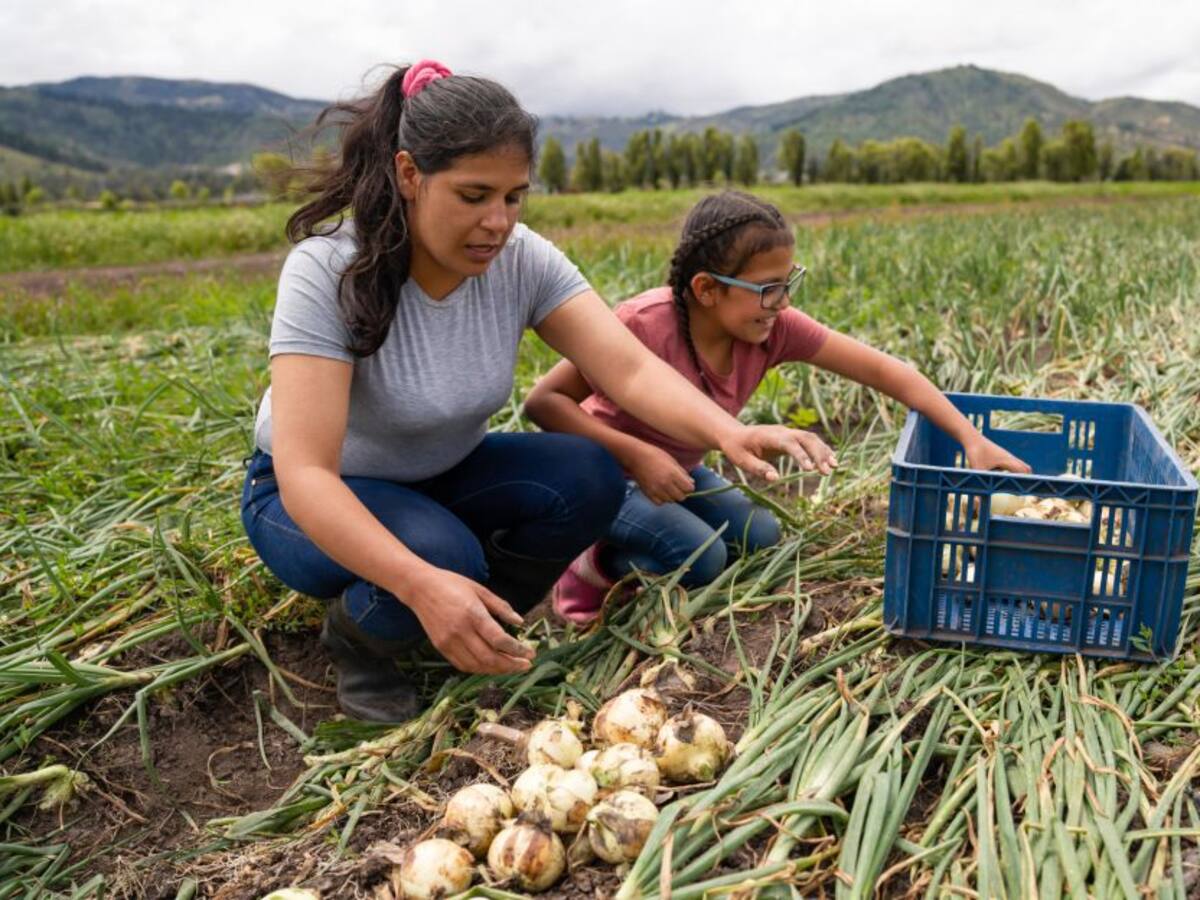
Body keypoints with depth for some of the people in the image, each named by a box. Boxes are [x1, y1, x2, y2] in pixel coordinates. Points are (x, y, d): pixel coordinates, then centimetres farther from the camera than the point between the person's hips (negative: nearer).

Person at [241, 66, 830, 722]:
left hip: (444, 479, 5)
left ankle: (470, 634, 2)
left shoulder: (522, 260, -16)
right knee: (443, 554, -36)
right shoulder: (328, 272, -29)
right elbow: (304, 473, -36)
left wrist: (728, 434, -46)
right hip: (321, 502, -4)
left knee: (589, 478, -21)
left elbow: (630, 370, -25)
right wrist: (422, 586, -52)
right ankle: (355, 638, 0)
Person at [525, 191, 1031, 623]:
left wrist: (972, 439, -21)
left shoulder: (773, 327, -17)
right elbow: (543, 401, -28)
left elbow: (881, 371, -16)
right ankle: (591, 563, 1)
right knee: (699, 556, -25)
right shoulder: (644, 325, -32)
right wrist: (635, 454, -37)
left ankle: (625, 545, 10)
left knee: (758, 538, -10)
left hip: (675, 471, 6)